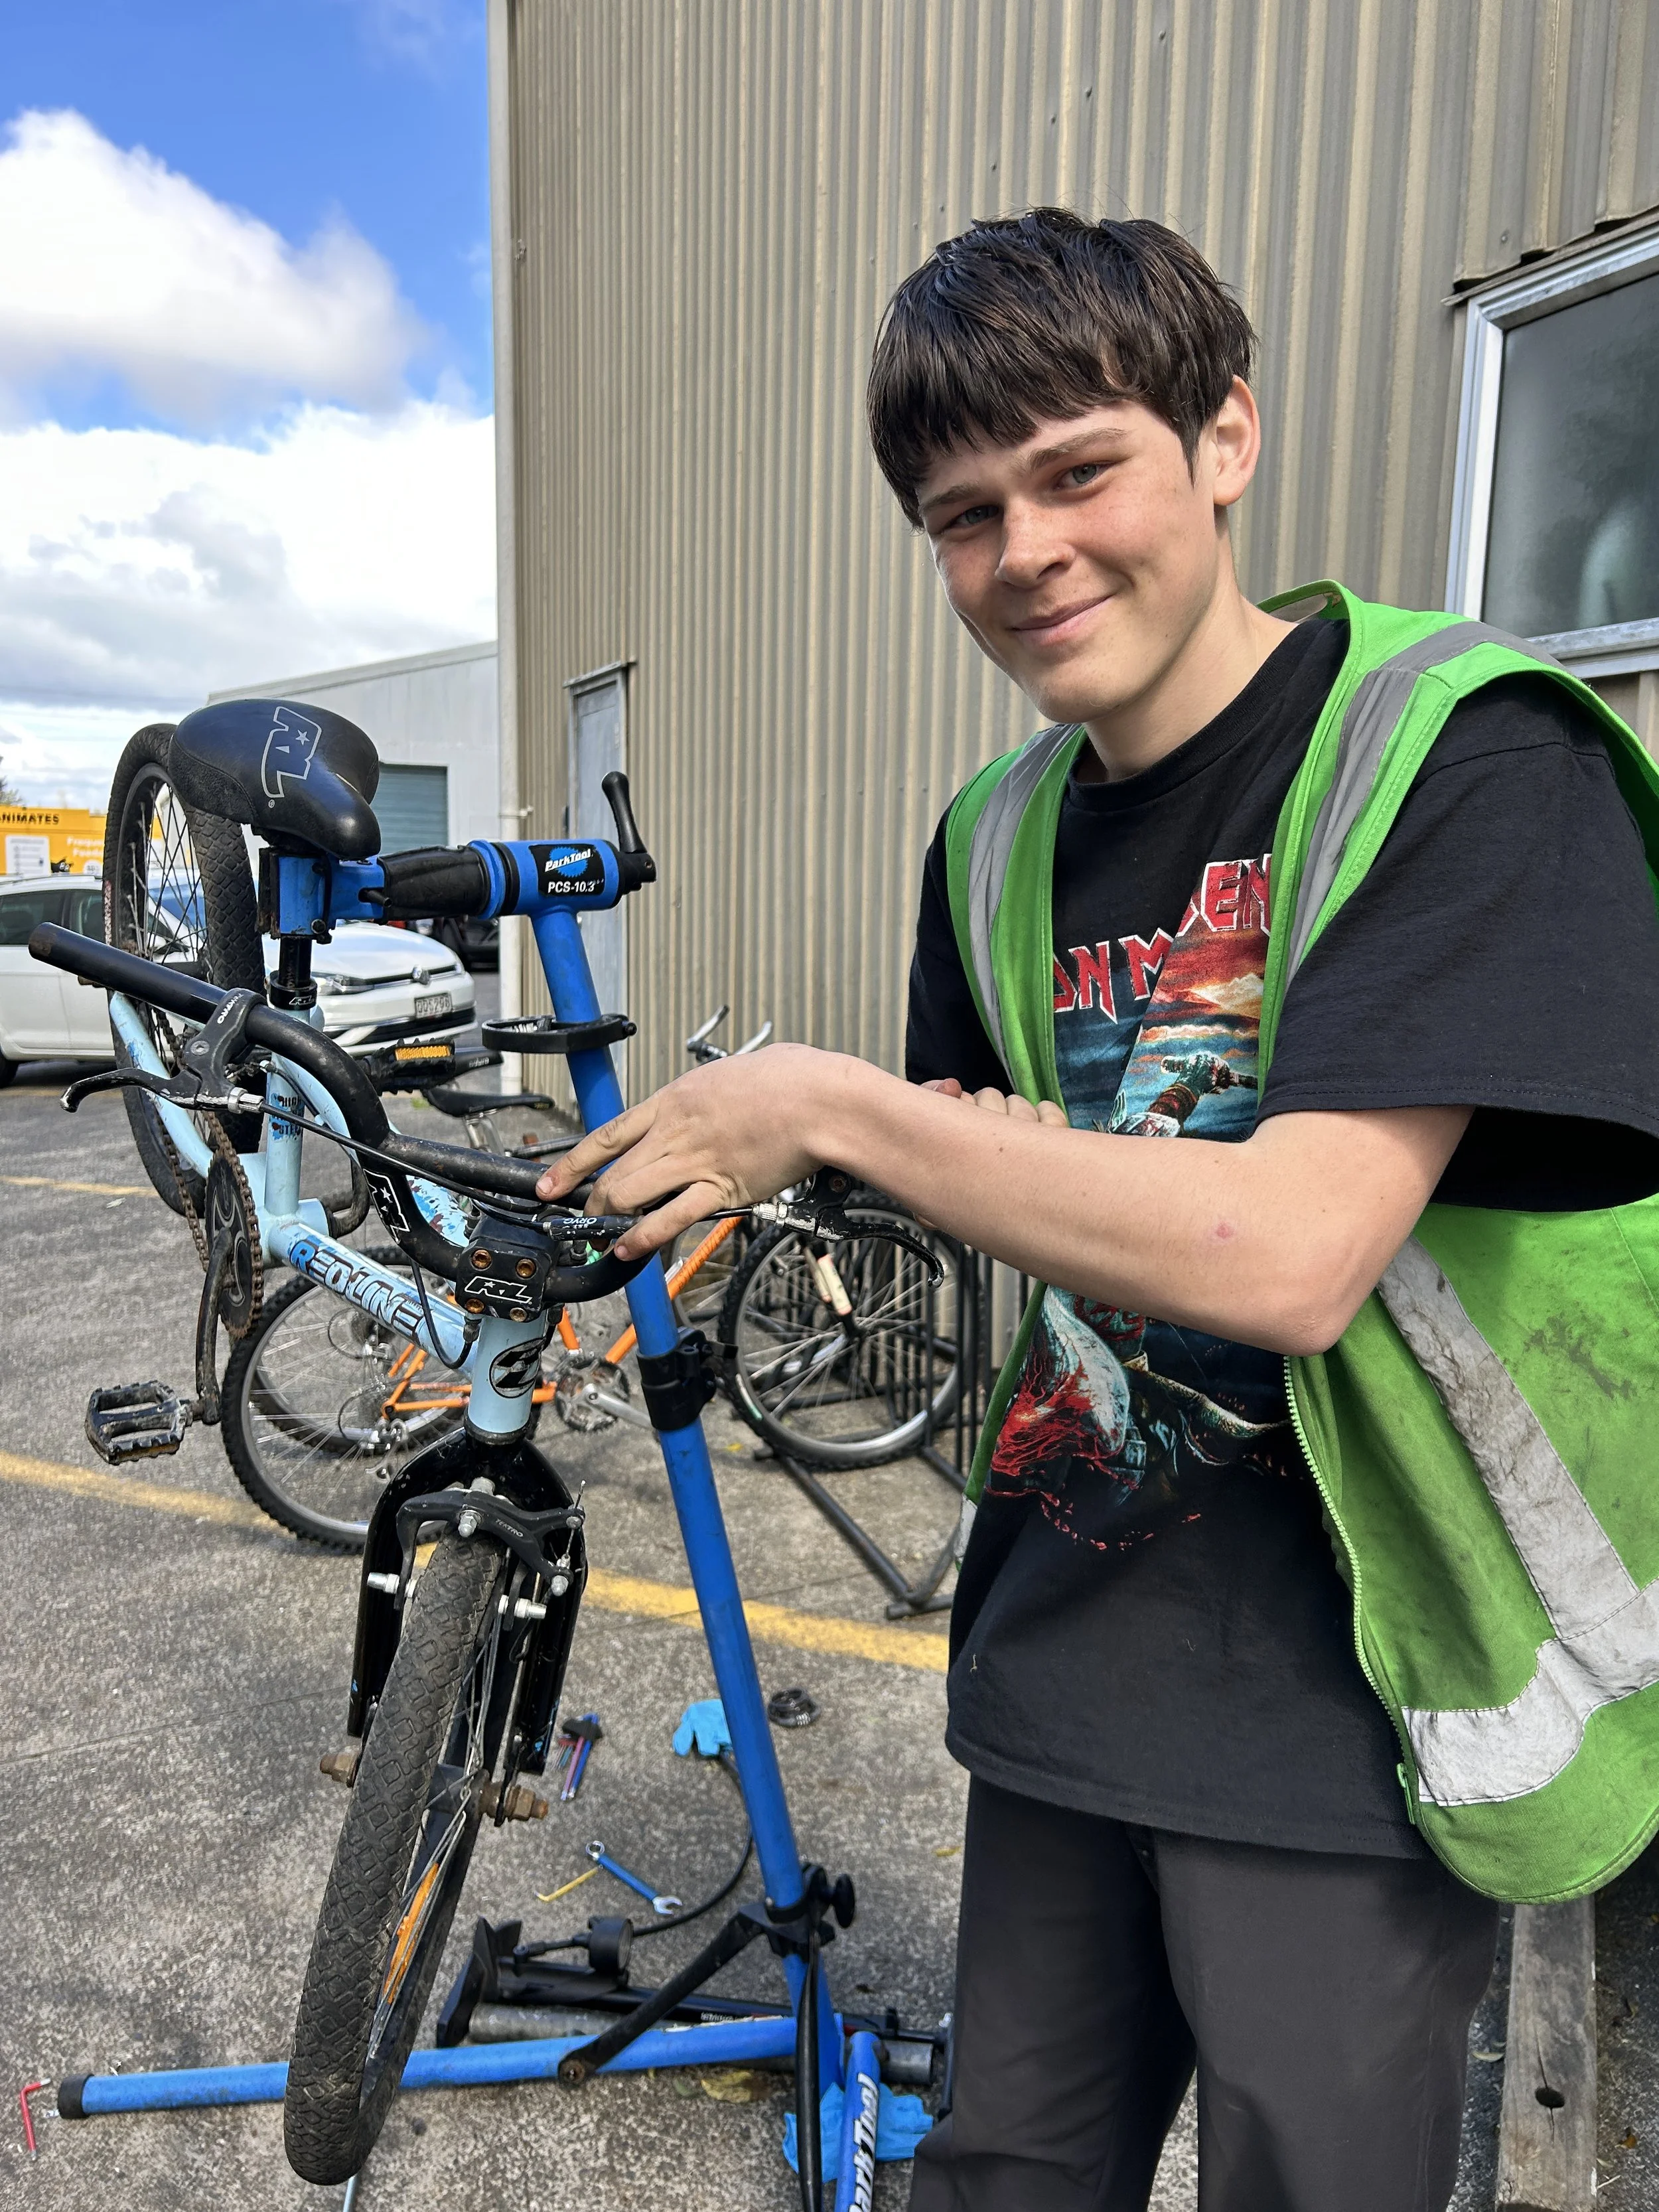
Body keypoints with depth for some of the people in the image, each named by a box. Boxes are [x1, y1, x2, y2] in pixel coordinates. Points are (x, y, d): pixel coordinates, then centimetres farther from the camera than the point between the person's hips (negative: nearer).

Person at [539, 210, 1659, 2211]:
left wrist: (825, 1109, -20)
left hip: (1344, 1703, -5)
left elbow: (1288, 1253, -28)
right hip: (1070, 1651, 6)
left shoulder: (1462, 752, -16)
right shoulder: (999, 840, 4)